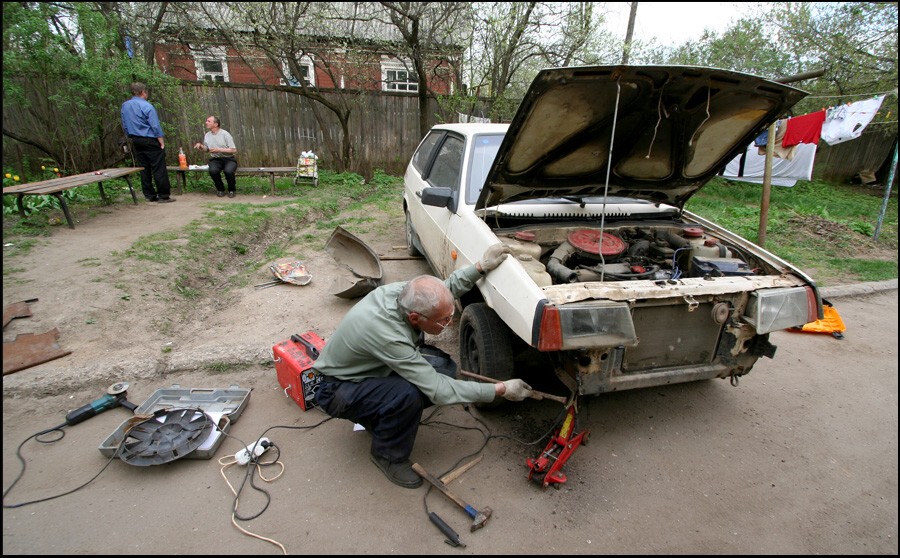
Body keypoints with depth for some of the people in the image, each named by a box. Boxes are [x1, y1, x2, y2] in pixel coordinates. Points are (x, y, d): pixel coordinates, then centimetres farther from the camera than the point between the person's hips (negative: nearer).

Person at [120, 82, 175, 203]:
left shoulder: (124, 106, 8)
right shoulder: (146, 106, -13)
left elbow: (124, 126, 13)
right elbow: (155, 126, -15)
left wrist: (132, 138, 21)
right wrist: (162, 143, -10)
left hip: (136, 141, 7)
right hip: (150, 141, -7)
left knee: (144, 169, 11)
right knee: (159, 169, -4)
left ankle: (149, 195, 14)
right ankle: (163, 196, -4)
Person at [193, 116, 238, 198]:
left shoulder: (225, 134, -7)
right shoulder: (207, 135, 9)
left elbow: (234, 150, -11)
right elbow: (206, 149, 23)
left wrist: (219, 149, -18)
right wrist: (200, 146, 0)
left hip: (228, 159, -3)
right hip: (215, 159, 4)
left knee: (228, 171, -36)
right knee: (213, 171, -31)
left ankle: (231, 190, -6)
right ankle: (220, 189, -3)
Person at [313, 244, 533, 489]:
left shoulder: (403, 292, -19)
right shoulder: (388, 335, -40)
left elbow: (449, 287, 2)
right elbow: (439, 391, -35)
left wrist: (482, 266, -14)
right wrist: (501, 390, -28)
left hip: (370, 368, 8)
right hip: (338, 391, -8)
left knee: (444, 368, -8)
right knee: (409, 394, -35)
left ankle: (376, 414, 11)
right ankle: (388, 456, -4)